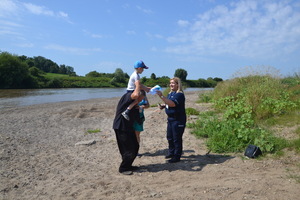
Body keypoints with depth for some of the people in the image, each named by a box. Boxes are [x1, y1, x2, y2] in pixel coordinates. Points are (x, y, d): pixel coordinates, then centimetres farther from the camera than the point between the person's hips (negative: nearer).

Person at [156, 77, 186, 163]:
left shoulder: (179, 94, -17)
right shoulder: (170, 93, 11)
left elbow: (172, 104, -33)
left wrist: (161, 96, -38)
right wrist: (163, 106, 3)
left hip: (178, 120, -9)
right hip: (170, 118, 9)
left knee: (177, 138, -1)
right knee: (169, 137, 18)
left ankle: (177, 156, 10)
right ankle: (171, 152, 35)